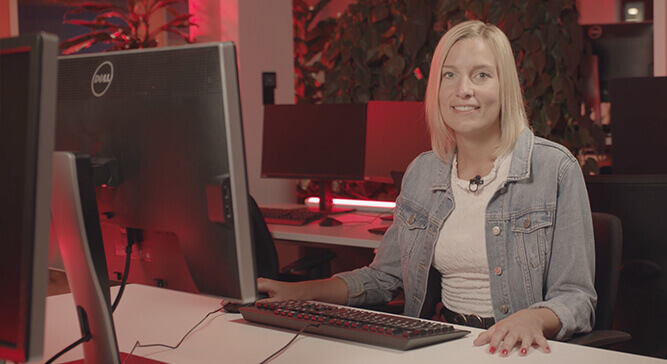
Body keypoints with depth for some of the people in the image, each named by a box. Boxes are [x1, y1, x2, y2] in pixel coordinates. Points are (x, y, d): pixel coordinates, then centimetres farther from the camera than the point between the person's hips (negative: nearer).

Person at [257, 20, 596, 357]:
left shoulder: (555, 169, -4)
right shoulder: (421, 171, 11)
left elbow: (577, 297, -5)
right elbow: (384, 275, 18)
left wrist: (532, 318, -28)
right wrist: (295, 292, 6)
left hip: (515, 352, -3)